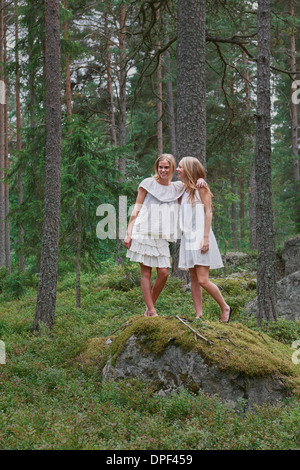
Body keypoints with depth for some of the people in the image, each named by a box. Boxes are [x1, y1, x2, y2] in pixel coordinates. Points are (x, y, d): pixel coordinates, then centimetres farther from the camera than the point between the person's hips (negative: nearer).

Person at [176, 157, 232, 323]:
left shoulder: (201, 188, -6)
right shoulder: (184, 190, 16)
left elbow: (208, 212, -11)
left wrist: (205, 237, -17)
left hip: (200, 237, -8)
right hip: (188, 237, 8)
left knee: (203, 280, -12)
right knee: (193, 279, 5)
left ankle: (225, 308, 6)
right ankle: (199, 315, 8)